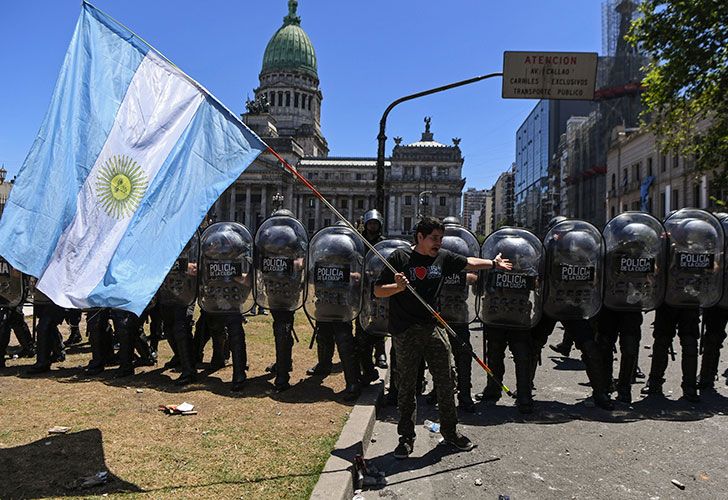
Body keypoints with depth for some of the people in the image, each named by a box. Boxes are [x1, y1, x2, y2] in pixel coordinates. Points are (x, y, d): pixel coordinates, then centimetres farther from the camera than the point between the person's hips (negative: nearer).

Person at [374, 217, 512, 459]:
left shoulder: (442, 257, 8)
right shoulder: (400, 257, -7)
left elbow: (468, 263, 26)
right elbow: (378, 291, -7)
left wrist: (493, 263, 31)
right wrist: (397, 287, -24)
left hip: (433, 328, 5)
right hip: (405, 332, -4)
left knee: (446, 383, 9)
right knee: (406, 386, 4)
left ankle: (450, 431, 28)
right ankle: (406, 438, 19)